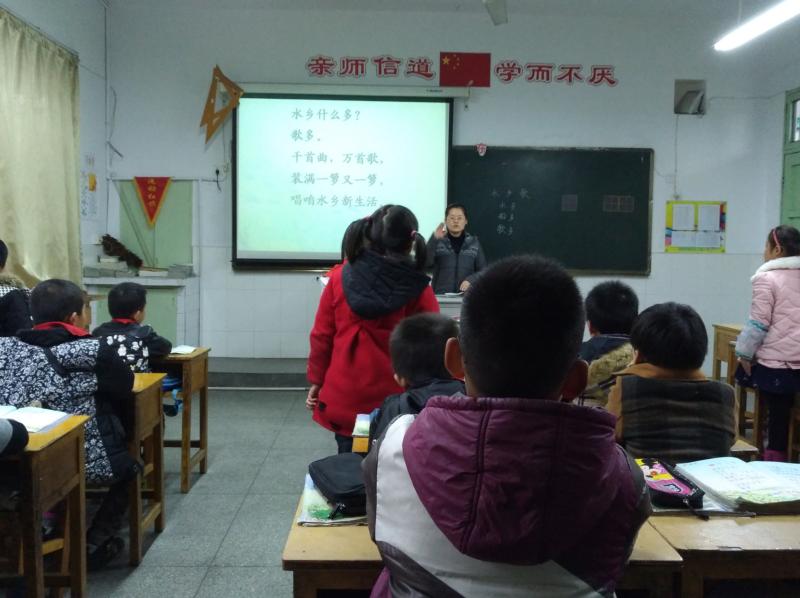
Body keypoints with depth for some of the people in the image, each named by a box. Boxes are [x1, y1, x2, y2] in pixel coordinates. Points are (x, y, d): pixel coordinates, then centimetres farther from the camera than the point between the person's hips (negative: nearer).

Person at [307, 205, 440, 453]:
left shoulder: (340, 278, -4)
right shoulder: (418, 290, -10)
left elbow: (321, 336, 2)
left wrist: (316, 380, 14)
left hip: (344, 397, 2)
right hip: (395, 400, -2)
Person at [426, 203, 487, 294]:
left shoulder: (474, 242, 9)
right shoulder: (438, 241, 4)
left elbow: (483, 271, 7)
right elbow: (425, 264, -9)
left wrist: (470, 280, -11)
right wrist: (434, 238, -16)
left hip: (467, 296, 1)